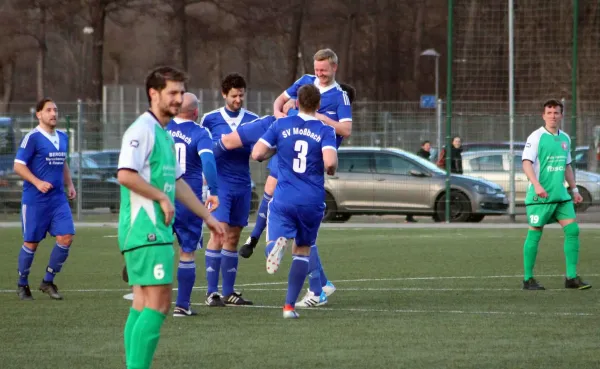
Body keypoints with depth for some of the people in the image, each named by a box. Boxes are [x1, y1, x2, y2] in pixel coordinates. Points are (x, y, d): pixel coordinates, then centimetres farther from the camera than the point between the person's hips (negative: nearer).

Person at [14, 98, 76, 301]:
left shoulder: (62, 137, 12)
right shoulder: (32, 137, -9)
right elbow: (18, 165, -11)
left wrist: (69, 184, 12)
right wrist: (37, 182, -21)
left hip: (58, 198, 6)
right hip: (34, 200, -6)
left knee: (66, 237, -7)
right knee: (31, 242, 1)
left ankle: (48, 281, 8)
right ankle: (22, 285, 19)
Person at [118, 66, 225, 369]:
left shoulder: (164, 135, 20)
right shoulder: (142, 129, -11)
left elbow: (177, 182, 28)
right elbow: (126, 174, -23)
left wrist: (207, 216, 28)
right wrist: (162, 197, -15)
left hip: (157, 230, 10)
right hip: (146, 229, -10)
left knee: (143, 305, 9)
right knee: (158, 302, -13)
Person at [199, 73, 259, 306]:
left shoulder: (253, 120, 8)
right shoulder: (210, 119, 2)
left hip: (243, 185, 3)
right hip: (220, 182, -3)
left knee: (233, 237, 8)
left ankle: (228, 292, 13)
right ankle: (212, 292, -13)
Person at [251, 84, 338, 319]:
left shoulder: (281, 125, 2)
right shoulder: (325, 131, -3)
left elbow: (257, 154, -4)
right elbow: (330, 162, -19)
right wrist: (330, 170, 5)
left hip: (284, 200, 0)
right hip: (312, 202, 0)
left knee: (273, 242, 3)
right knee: (302, 251, 16)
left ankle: (276, 245, -38)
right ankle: (289, 306, 11)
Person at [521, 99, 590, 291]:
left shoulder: (565, 138, 13)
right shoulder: (536, 137, -8)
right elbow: (527, 163, -16)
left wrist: (574, 189, 19)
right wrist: (537, 185, -28)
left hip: (561, 195, 6)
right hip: (540, 195, -6)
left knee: (572, 230, -2)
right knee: (535, 234, -2)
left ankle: (571, 277, 3)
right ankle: (528, 279, 6)